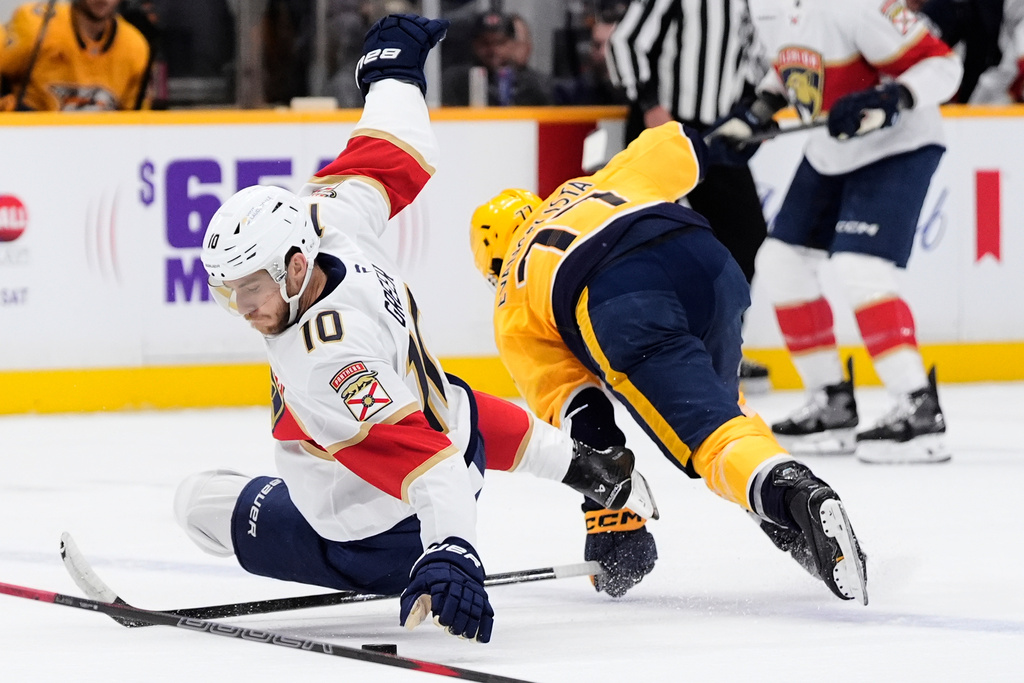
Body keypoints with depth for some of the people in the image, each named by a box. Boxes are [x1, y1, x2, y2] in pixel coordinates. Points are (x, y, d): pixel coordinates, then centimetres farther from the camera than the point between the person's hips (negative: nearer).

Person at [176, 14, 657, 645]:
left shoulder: (322, 362, -40)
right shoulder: (338, 230, -19)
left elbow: (417, 458, -47)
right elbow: (385, 161, 0)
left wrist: (451, 554, -57)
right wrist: (393, 66, 18)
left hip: (373, 540, -9)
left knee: (199, 501, 3)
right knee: (465, 417, 45)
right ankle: (594, 469, 62)